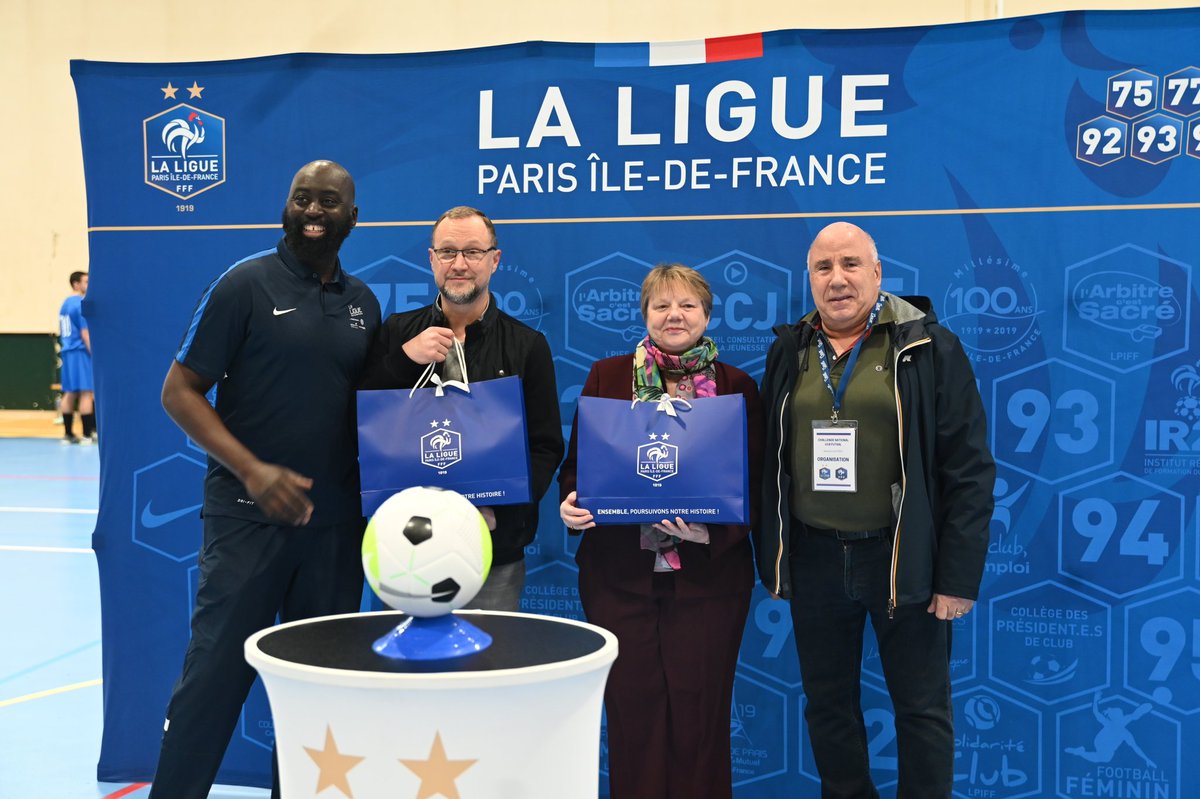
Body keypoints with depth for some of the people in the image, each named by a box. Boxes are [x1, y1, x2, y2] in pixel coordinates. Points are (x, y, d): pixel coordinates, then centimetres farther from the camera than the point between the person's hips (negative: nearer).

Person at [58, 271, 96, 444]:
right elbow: (85, 333, -16)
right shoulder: (81, 304, -12)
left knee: (69, 393, 10)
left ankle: (68, 433, 12)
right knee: (86, 392, -6)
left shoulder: (65, 303, 15)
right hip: (80, 352, -9)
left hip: (67, 352, 9)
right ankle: (87, 434, -7)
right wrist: (95, 355, -15)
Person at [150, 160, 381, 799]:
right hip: (249, 516, -4)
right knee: (215, 675, -1)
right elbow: (179, 391, -6)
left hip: (337, 525, 5)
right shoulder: (247, 283, -4)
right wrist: (251, 470, -17)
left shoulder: (364, 302, 10)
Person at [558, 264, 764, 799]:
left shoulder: (737, 387, 4)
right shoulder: (607, 376, 7)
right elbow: (577, 460, 9)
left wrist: (712, 529, -15)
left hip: (708, 573, -1)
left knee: (699, 711, 5)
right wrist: (571, 503, -12)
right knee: (632, 708, 6)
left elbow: (754, 483, 1)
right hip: (619, 571, 1)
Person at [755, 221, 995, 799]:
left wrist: (958, 576, -11)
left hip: (903, 558, -3)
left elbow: (969, 469, -7)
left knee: (921, 708, 7)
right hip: (813, 556, 4)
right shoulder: (789, 352, 8)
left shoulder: (929, 348, -5)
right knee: (827, 704, 14)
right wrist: (769, 558, 6)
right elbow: (766, 462, 10)